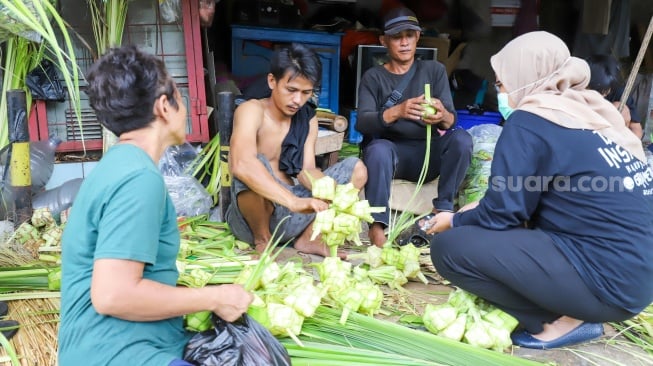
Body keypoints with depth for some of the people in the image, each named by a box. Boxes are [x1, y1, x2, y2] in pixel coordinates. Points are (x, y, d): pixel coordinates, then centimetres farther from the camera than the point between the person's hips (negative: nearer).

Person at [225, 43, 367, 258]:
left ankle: (307, 238, 1)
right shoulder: (251, 110, -15)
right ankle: (262, 241, -10)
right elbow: (241, 165, -35)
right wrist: (295, 202, -44)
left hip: (292, 213, 6)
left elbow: (306, 170, -3)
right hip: (253, 215, -6)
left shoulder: (307, 118, 6)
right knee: (255, 165, -36)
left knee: (356, 168, 1)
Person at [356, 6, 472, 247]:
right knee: (378, 148, -36)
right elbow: (362, 123, -11)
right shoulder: (373, 77, 5)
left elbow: (452, 119, -2)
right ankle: (378, 224, -33)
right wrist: (396, 112, -32)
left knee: (461, 138, -26)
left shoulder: (434, 70, 10)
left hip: (427, 153, 2)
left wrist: (443, 116, -29)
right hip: (389, 153, -2)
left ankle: (443, 210, -21)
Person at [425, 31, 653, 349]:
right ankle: (568, 309, 11)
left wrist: (455, 221, 10)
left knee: (449, 247, -9)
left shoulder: (528, 123, -12)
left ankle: (561, 320, -1)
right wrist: (472, 215, 23)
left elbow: (501, 214, -10)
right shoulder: (590, 113, 13)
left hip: (607, 280, -9)